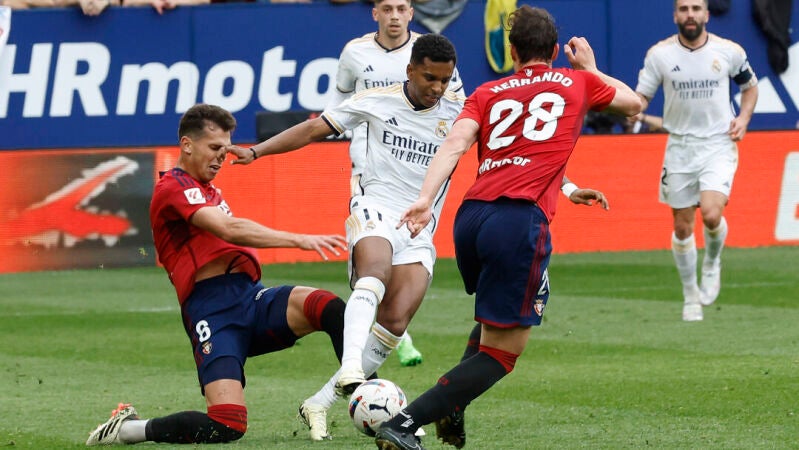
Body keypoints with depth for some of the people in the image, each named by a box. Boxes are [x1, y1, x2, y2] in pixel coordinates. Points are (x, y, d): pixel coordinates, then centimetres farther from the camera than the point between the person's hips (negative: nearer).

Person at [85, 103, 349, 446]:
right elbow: (229, 230, -17)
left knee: (330, 308, -21)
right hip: (214, 310, -8)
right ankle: (128, 429, -2)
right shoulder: (174, 189, -3)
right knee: (227, 426, -22)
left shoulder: (209, 192, 30)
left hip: (251, 298, 8)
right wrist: (299, 240, -21)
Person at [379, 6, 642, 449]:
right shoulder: (578, 82, 17)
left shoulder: (487, 93, 19)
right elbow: (632, 102, 36)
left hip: (470, 215, 5)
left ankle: (450, 411, 19)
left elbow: (456, 142, 1)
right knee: (501, 352, -2)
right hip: (520, 218, -5)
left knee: (497, 322, 32)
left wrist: (425, 200, -10)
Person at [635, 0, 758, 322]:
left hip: (718, 144, -1)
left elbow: (749, 86, 15)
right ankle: (691, 296, 24)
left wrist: (744, 118, -2)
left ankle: (712, 263, 12)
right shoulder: (659, 54, -3)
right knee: (682, 226, 6)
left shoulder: (729, 51, -3)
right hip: (680, 147, 2)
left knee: (711, 214, -21)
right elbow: (641, 96, 1)